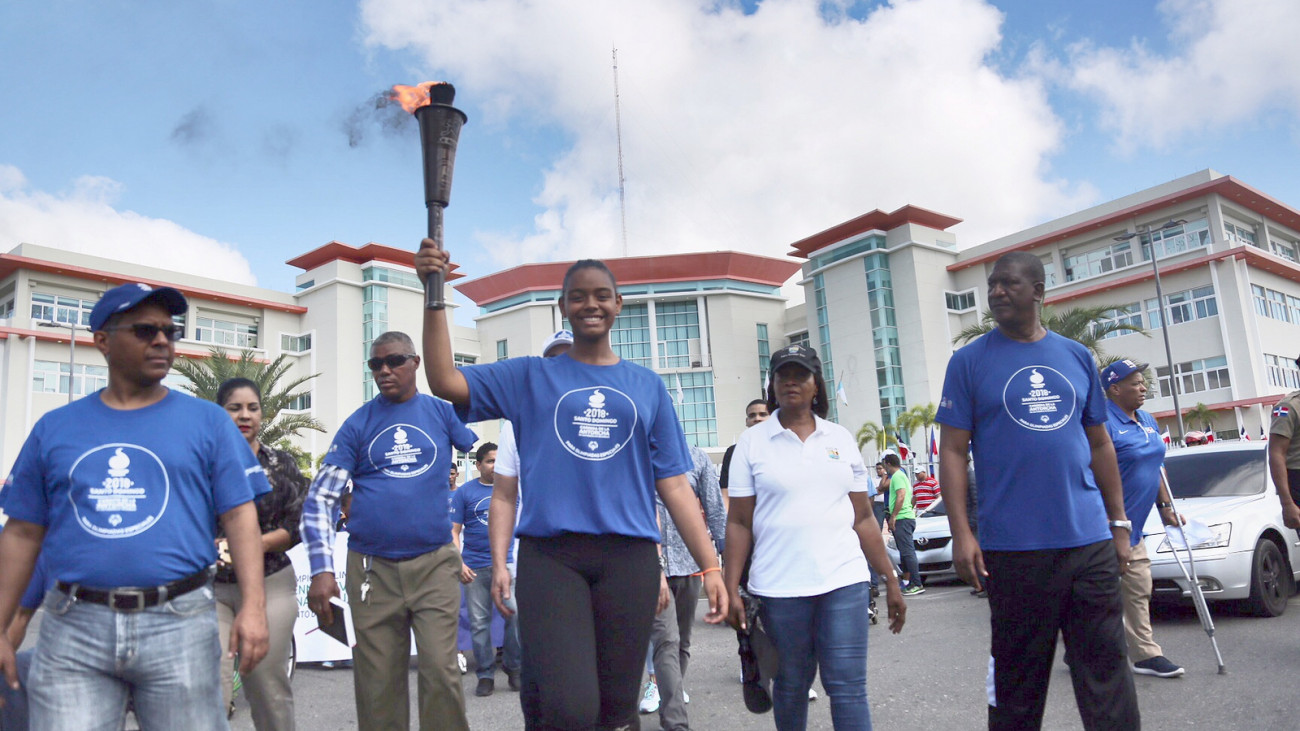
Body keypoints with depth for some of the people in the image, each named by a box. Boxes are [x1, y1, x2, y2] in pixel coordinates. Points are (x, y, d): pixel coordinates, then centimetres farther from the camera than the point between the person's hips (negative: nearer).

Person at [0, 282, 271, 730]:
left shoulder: (207, 421, 3)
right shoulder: (54, 429, 9)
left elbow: (239, 516, -2)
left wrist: (253, 604, -12)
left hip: (179, 624, -1)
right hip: (73, 626, 1)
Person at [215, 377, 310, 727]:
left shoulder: (283, 463, 8)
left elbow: (299, 522, 3)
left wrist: (262, 543, -14)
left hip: (271, 584, 1)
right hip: (210, 585, -1)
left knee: (269, 684, 6)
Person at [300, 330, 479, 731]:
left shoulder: (442, 412, 5)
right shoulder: (358, 424, 4)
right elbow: (318, 499, 1)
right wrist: (321, 569, -9)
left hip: (435, 563, -1)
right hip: (372, 569, 1)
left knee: (441, 672, -6)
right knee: (378, 684, 8)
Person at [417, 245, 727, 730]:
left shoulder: (647, 386, 13)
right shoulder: (530, 376, 11)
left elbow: (673, 485, 10)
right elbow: (444, 381, 0)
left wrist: (710, 566, 5)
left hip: (629, 557, 2)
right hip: (550, 554, -2)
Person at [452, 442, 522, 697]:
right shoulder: (464, 492, 5)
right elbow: (454, 531, 2)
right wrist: (459, 563, -8)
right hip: (476, 567, 0)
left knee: (516, 615, -7)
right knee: (479, 622, 4)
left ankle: (513, 668, 14)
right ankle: (485, 674, 17)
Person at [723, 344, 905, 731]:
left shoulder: (841, 438, 10)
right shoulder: (752, 443, 3)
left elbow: (863, 518, 12)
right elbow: (739, 523, 1)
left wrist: (891, 581, 9)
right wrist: (732, 590, -5)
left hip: (844, 581, 1)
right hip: (779, 588, -1)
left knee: (848, 687, -2)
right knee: (790, 688, 10)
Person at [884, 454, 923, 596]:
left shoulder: (897, 476, -10)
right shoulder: (902, 475, 22)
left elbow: (901, 496, -21)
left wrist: (893, 516, -19)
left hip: (902, 519, -11)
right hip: (907, 518, 11)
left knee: (907, 551, -12)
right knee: (906, 551, 12)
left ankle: (917, 585, -13)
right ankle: (907, 582, 15)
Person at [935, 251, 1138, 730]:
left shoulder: (1076, 357, 10)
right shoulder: (969, 362, 1)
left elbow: (1099, 444, 15)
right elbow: (953, 451, -3)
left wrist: (1119, 523, 12)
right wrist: (961, 533, -10)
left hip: (1090, 541, 3)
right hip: (1014, 547, -3)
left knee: (1106, 668, 7)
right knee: (1018, 677, 8)